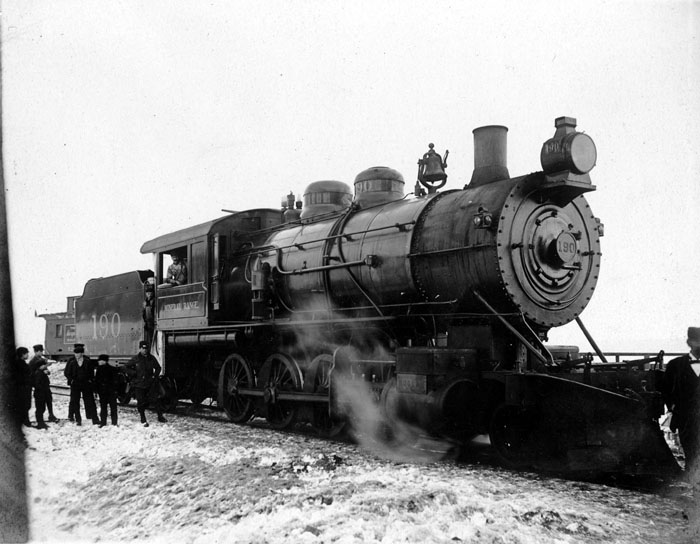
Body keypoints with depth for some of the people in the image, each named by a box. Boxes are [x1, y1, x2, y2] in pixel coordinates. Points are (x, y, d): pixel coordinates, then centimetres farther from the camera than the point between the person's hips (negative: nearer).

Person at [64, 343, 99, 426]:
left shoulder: (87, 361, -1)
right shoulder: (71, 361, -1)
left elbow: (91, 372, 8)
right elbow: (66, 372, 6)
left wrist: (90, 380, -1)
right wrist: (71, 380, -3)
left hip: (86, 384, 0)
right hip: (75, 385, 0)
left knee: (90, 402, 2)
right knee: (75, 403, 2)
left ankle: (95, 419, 5)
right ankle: (78, 420, 11)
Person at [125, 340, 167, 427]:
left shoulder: (151, 358, 5)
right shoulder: (135, 359, -2)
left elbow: (158, 368, 17)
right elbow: (127, 367, 5)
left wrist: (155, 375, 3)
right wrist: (134, 373, -5)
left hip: (150, 383, 2)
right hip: (138, 385, -2)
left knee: (156, 399, -6)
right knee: (141, 402, 1)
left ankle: (160, 416, 3)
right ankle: (143, 420, 13)